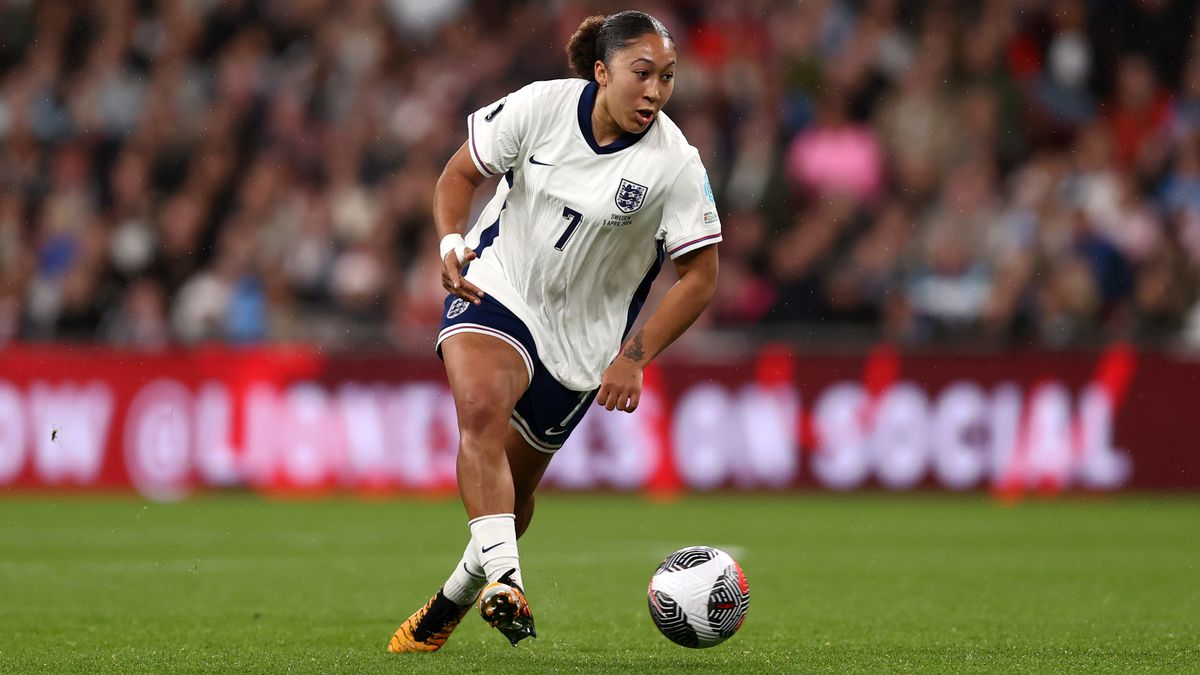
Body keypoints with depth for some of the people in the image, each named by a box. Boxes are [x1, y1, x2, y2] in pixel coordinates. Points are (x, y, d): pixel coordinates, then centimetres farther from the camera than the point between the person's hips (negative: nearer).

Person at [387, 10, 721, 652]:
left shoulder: (675, 164, -16)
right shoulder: (540, 106, -12)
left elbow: (699, 277, -10)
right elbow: (461, 172, 2)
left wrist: (633, 358, -17)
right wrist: (450, 242, -17)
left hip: (582, 335, 0)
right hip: (497, 286, 0)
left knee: (513, 484, 9)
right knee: (481, 408, -31)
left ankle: (457, 596, 37)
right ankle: (504, 582, -39)